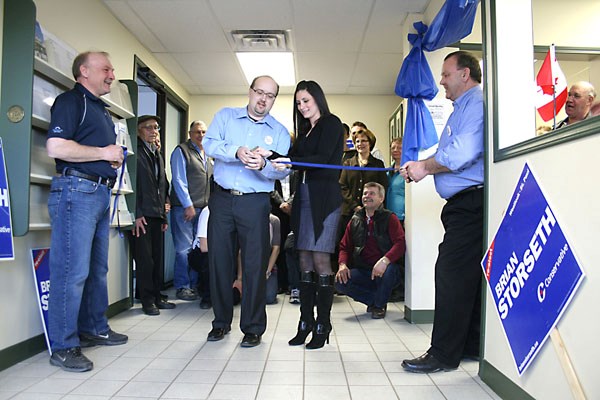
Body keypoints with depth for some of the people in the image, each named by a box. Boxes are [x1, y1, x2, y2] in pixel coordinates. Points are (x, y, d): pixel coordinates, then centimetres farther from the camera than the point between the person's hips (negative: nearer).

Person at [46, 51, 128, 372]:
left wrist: (115, 155, 12)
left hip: (100, 192, 9)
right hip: (76, 189, -9)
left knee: (97, 268, 14)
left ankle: (94, 328, 27)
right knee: (72, 270, -7)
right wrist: (104, 153, -10)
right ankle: (63, 346, 2)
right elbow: (56, 147, -18)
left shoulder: (100, 109, 24)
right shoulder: (71, 100, -5)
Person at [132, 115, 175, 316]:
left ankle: (156, 297, 18)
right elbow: (133, 184, -10)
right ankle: (147, 300, 7)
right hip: (142, 215, -7)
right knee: (144, 259, -3)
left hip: (157, 214, 7)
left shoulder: (157, 154, 22)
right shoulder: (135, 152, -2)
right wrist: (137, 214, -16)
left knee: (157, 258, 10)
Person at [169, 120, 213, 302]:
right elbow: (179, 180, -8)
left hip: (203, 208, 6)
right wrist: (188, 206, -13)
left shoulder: (208, 156, 21)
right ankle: (182, 287, 4)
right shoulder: (181, 151, 0)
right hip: (185, 208, -6)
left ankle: (195, 284, 15)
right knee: (184, 248, -5)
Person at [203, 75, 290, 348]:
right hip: (222, 199, 1)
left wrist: (263, 165, -24)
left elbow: (283, 170, -3)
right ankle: (221, 322, 23)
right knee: (219, 261, 6)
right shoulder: (226, 116, 12)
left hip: (255, 203, -1)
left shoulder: (279, 131, 10)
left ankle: (253, 327, 12)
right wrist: (237, 151, -22)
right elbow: (209, 144, -5)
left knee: (255, 265, -2)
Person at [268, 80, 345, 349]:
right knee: (305, 261, 5)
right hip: (304, 197, 6)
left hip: (324, 198, -6)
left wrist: (290, 163, -22)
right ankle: (306, 323, 12)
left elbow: (323, 158, -12)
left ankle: (322, 326, 2)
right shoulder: (304, 130, 22)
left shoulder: (331, 123, 2)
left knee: (320, 260, -7)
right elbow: (294, 158, 14)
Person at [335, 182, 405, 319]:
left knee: (389, 270, -37)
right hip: (362, 270, 3)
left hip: (384, 269, -3)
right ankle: (375, 299, 3)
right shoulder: (355, 221, 10)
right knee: (340, 282, -23)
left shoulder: (390, 218, -1)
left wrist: (384, 260, -32)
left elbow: (400, 243, -14)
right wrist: (342, 264, -10)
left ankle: (379, 305, -6)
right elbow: (344, 246, 11)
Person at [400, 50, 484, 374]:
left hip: (471, 202, -11)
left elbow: (462, 153, -23)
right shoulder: (461, 109, 25)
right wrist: (421, 167, 7)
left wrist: (424, 166, -9)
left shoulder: (478, 103, -9)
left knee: (451, 273, -9)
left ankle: (444, 354, 0)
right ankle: (472, 344, 24)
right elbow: (447, 156, 24)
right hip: (462, 205, 11)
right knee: (470, 275, 13)